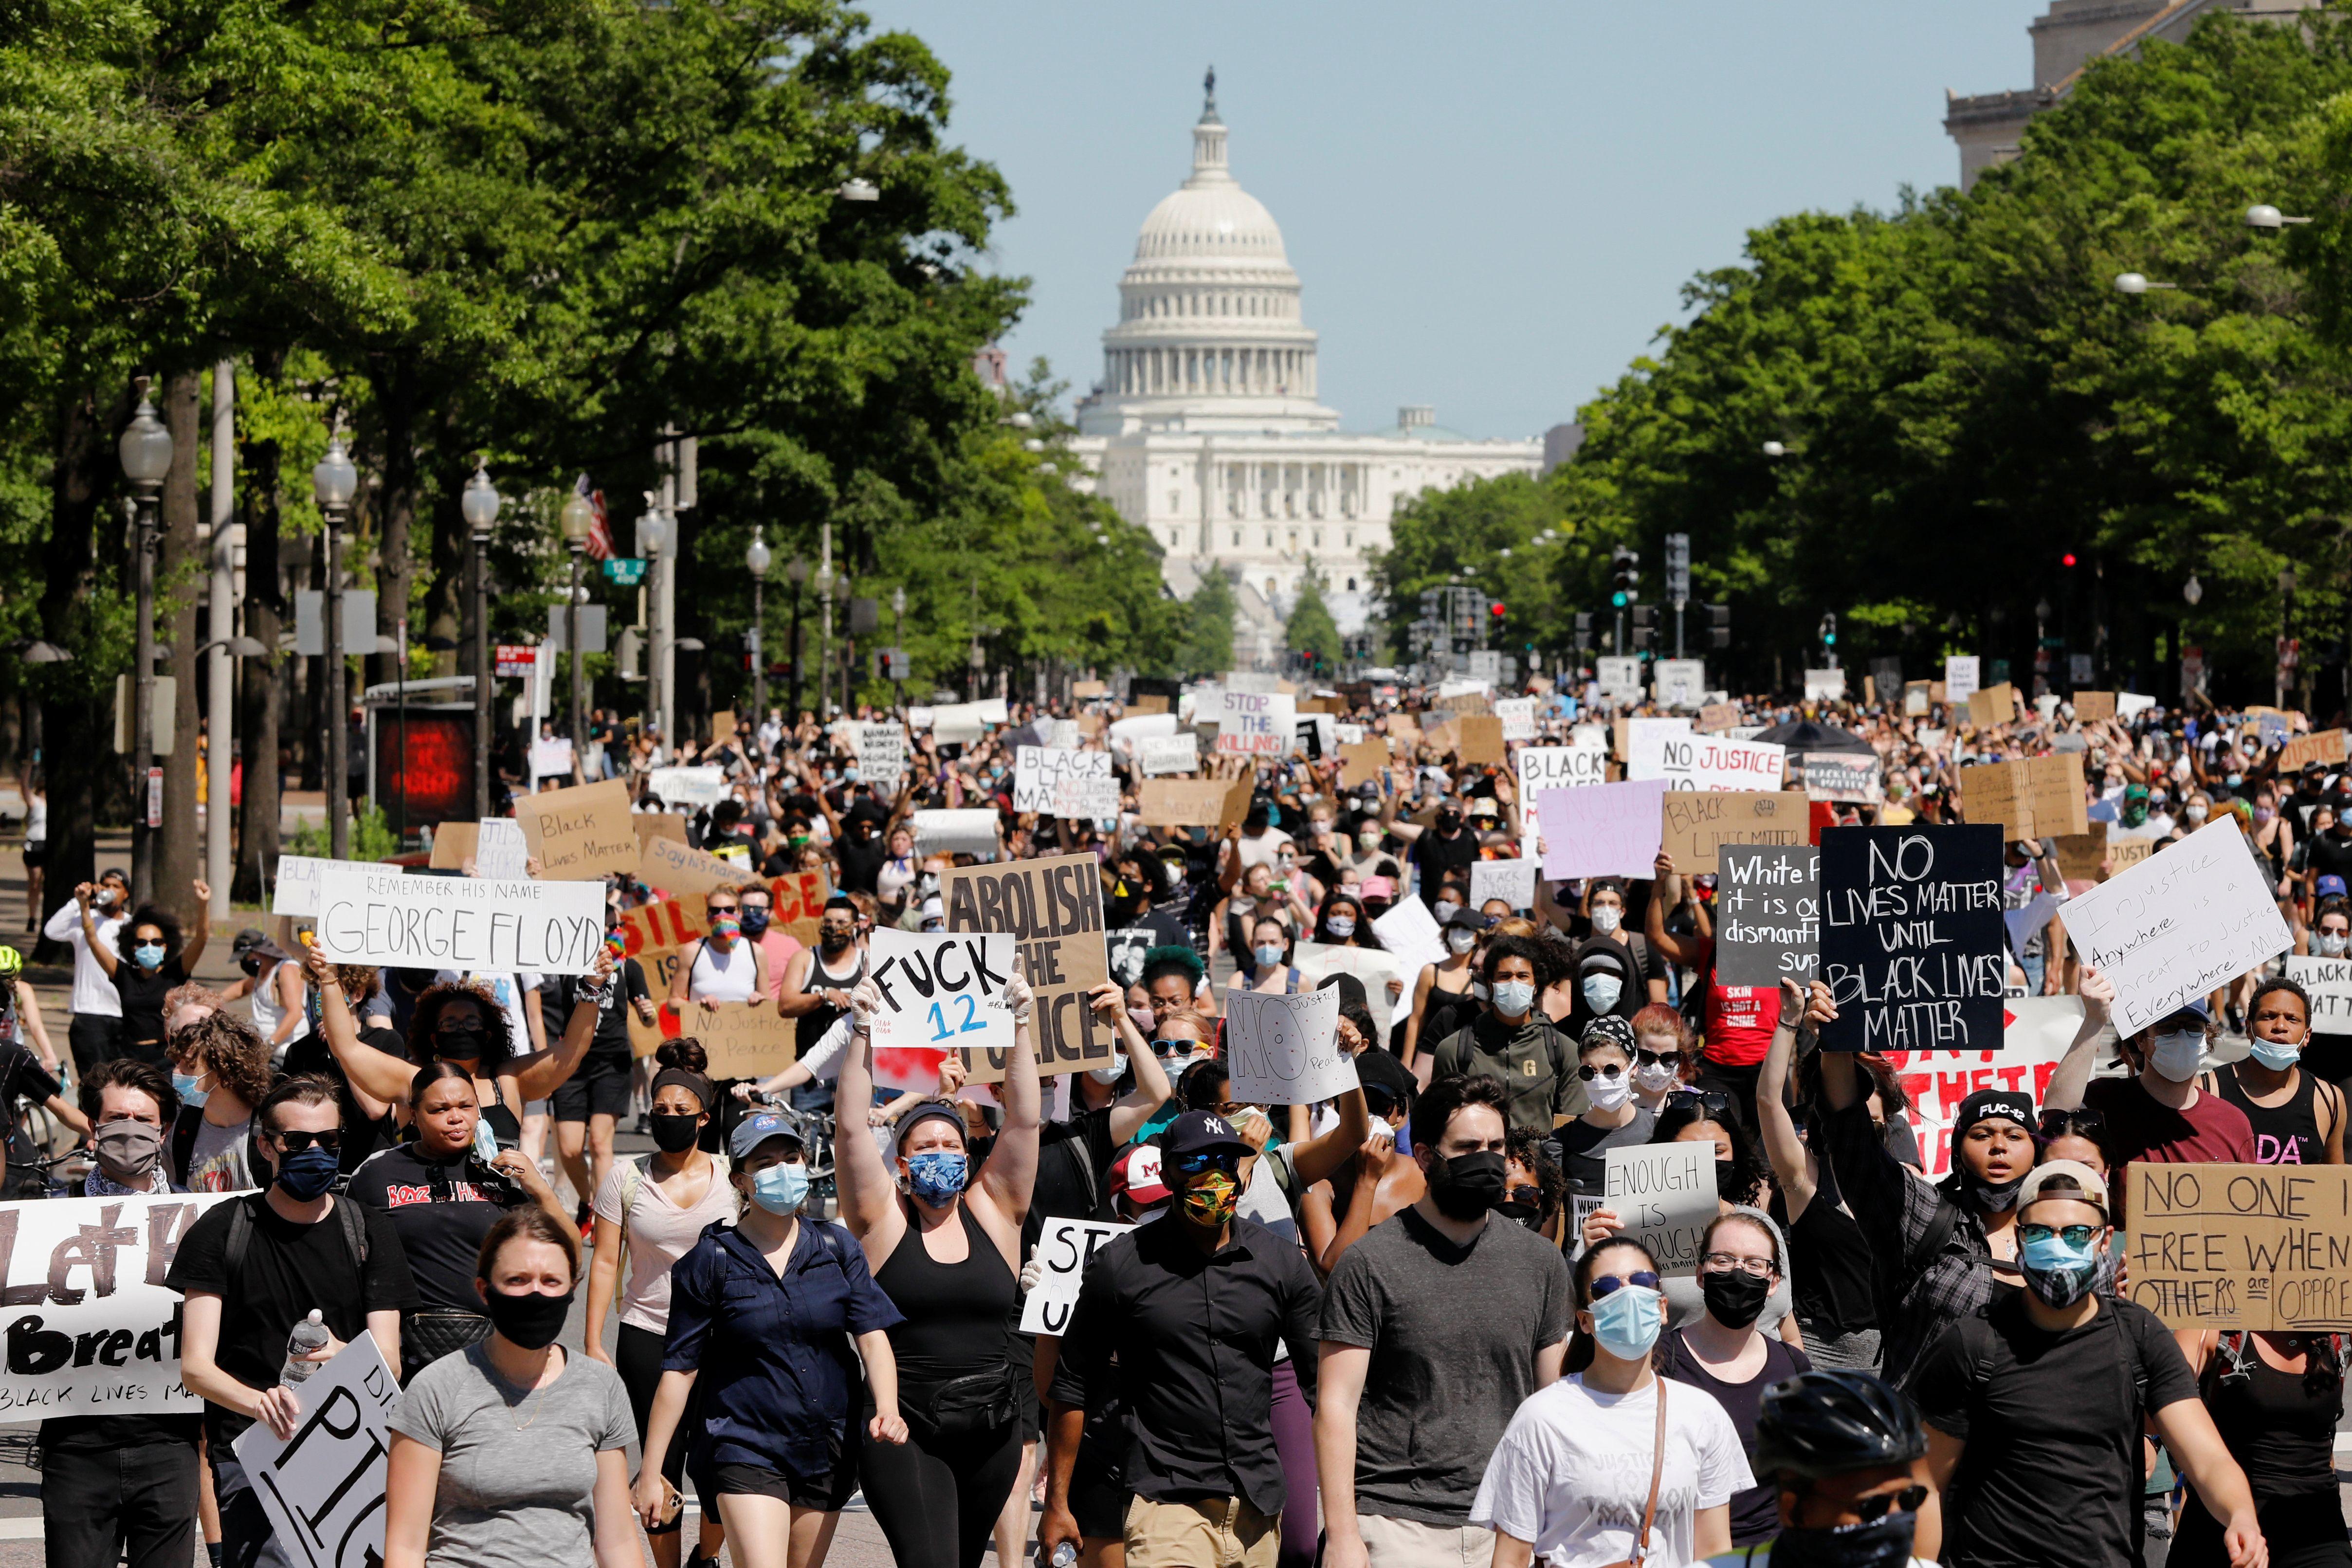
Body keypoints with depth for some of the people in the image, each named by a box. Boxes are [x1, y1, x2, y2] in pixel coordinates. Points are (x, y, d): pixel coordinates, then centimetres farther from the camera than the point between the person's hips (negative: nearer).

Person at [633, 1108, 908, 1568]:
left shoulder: (835, 1248, 5)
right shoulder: (712, 1260, -3)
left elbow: (872, 1336, -3)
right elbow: (680, 1369, -1)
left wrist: (887, 1409, -23)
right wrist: (651, 1469, -3)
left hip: (828, 1446, 4)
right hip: (744, 1448, -4)